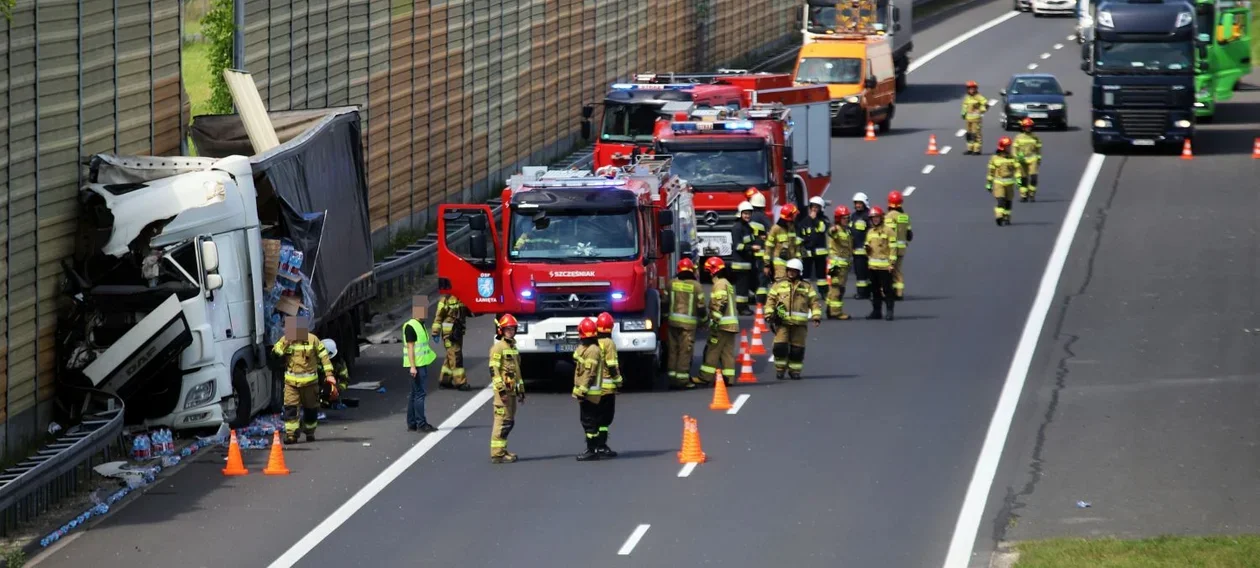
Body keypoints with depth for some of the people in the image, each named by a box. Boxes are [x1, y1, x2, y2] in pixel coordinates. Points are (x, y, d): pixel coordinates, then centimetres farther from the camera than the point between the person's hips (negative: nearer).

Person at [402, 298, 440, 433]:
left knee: (415, 394, 12)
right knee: (419, 393, -10)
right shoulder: (410, 326, -14)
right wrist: (412, 366, -22)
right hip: (416, 365, -10)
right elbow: (410, 347, -18)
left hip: (421, 364, 10)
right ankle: (421, 424, -9)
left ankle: (412, 424, 15)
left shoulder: (420, 325, 16)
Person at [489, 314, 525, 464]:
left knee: (509, 421, 12)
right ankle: (497, 453, -11)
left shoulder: (513, 347, 19)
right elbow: (494, 370, -16)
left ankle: (502, 450, 20)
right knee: (502, 420, -11)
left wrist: (521, 390, 24)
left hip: (512, 390, 9)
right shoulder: (498, 347, -9)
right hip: (503, 389, -9)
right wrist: (501, 389, -22)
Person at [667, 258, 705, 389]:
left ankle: (672, 377, 14)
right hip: (688, 322, -4)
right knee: (685, 351, -2)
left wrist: (666, 315, 26)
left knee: (674, 349, 11)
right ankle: (683, 379, -3)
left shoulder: (672, 283, 4)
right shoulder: (696, 286, -6)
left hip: (673, 320, 4)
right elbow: (701, 305, -4)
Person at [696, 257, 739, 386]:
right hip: (731, 325, 9)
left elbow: (720, 304, -21)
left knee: (712, 350, -6)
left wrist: (715, 320, -23)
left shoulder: (720, 284, -10)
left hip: (722, 325, -9)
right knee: (727, 351, 7)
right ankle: (728, 378, 4)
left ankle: (705, 377, -6)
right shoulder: (727, 283, 21)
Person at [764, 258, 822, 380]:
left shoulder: (807, 287, 9)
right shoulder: (779, 285, 10)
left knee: (797, 349, 3)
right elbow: (771, 301, 8)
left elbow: (815, 302, 7)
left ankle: (795, 371, 16)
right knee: (780, 346, -9)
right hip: (782, 322, 0)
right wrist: (769, 314, -4)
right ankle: (780, 369, 6)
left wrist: (816, 316, -5)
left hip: (799, 324, 0)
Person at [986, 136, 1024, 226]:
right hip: (998, 183, -2)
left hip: (1010, 183, 2)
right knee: (1001, 201, -15)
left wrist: (1018, 180, -16)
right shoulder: (995, 158, 0)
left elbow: (1017, 169, -3)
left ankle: (1006, 218, 23)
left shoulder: (1012, 158, 3)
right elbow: (991, 172, 5)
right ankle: (999, 217, -18)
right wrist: (988, 184, 7)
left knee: (1008, 202, 9)